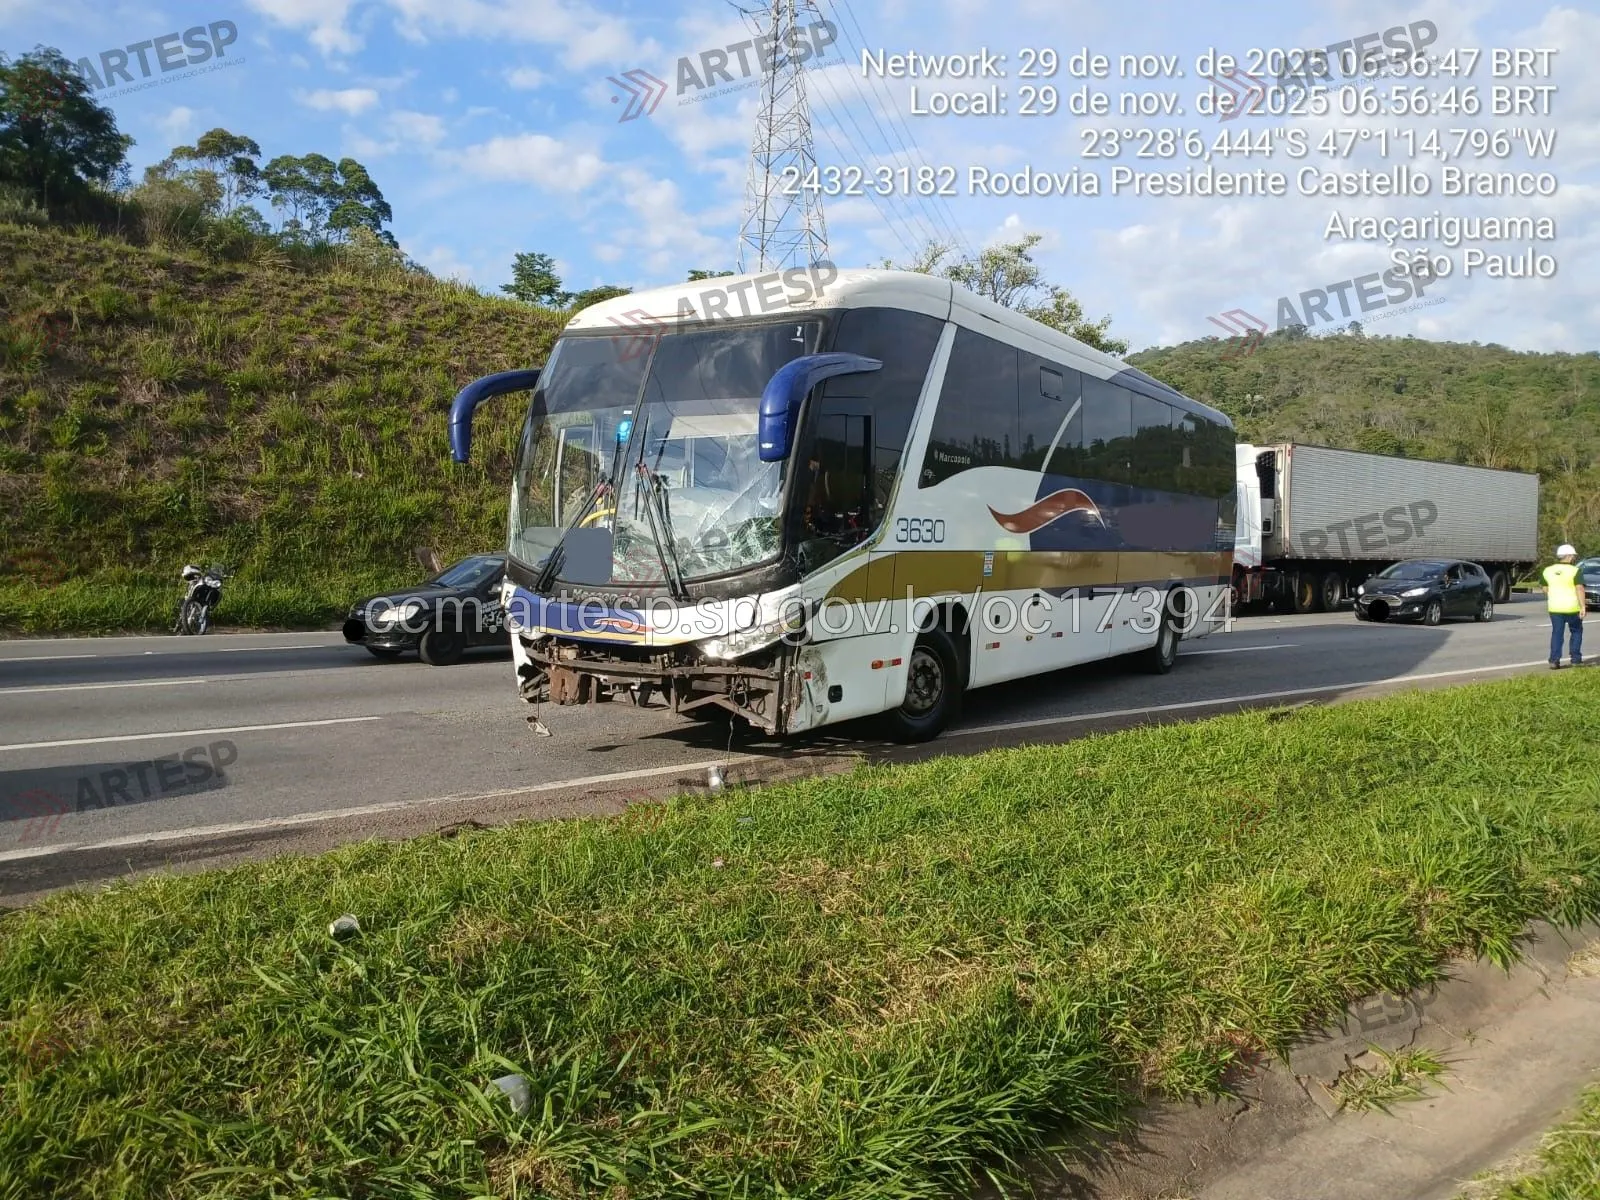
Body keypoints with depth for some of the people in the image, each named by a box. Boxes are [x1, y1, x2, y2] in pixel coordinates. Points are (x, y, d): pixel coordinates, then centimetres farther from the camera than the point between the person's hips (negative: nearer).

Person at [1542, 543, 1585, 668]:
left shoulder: (1548, 570, 5)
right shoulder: (1574, 571, -9)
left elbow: (1545, 589, 13)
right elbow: (1579, 589, -15)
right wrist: (1582, 606, -14)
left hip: (1555, 608, 3)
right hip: (1573, 607, -3)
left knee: (1556, 633, 6)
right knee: (1576, 632, 13)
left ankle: (1554, 660, -3)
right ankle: (1576, 659, 14)